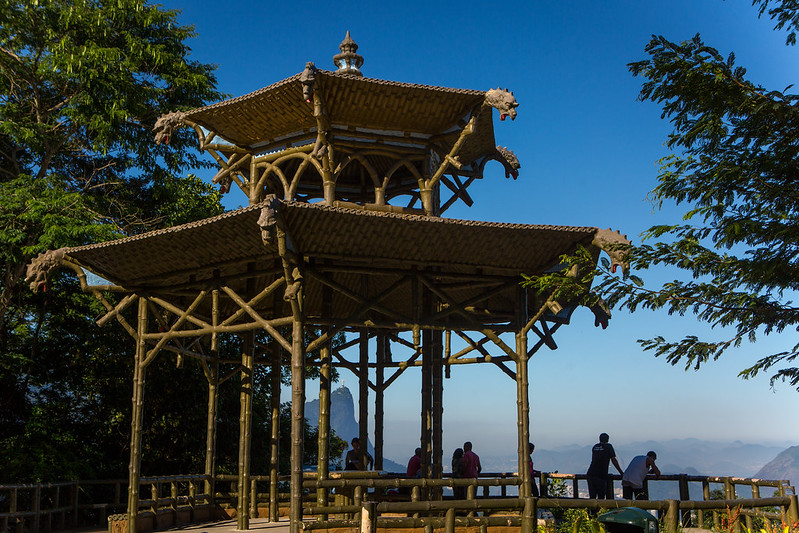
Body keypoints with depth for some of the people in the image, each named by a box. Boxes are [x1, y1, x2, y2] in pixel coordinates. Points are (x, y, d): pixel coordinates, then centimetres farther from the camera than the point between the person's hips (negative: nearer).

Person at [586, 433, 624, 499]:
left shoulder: (595, 447, 18)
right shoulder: (608, 446, 3)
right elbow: (613, 460, 2)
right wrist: (621, 472, 9)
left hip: (591, 473, 5)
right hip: (601, 475, -5)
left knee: (592, 497, 6)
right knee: (601, 497, -3)